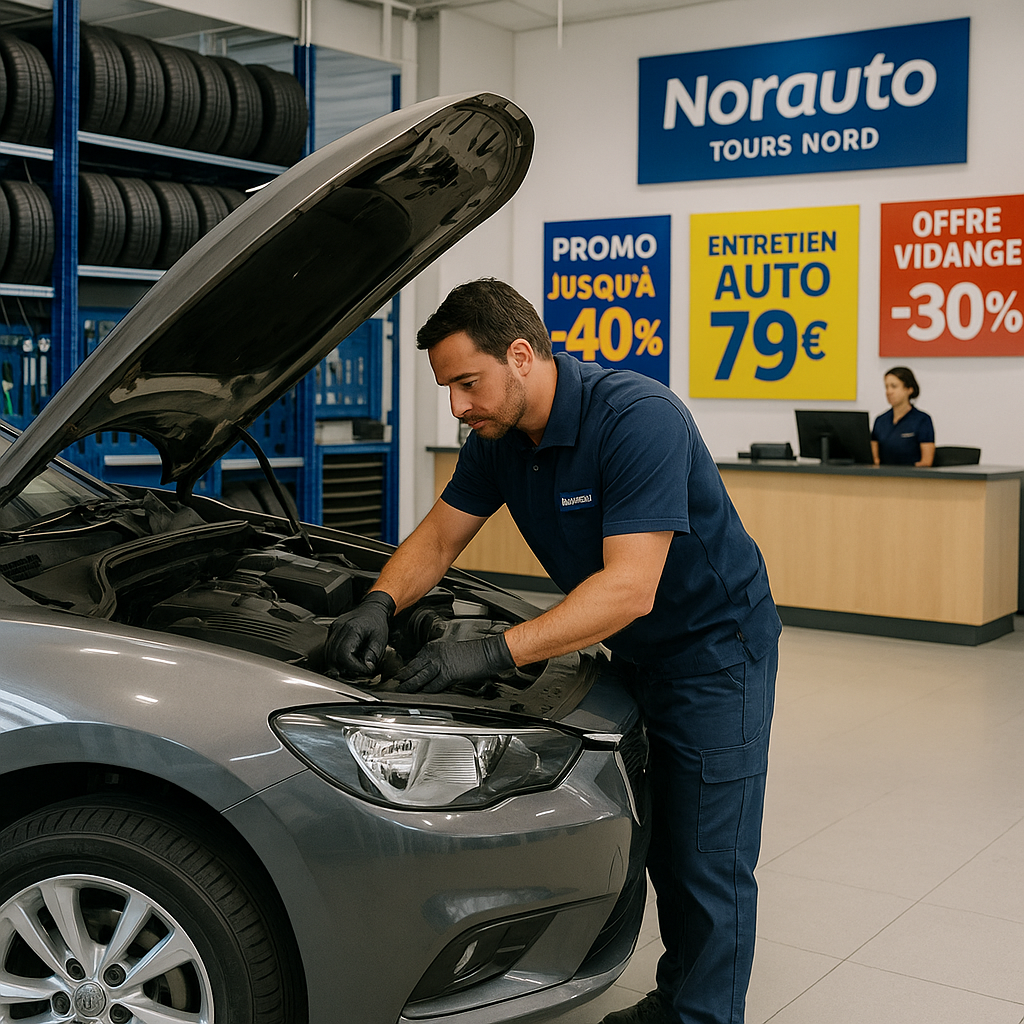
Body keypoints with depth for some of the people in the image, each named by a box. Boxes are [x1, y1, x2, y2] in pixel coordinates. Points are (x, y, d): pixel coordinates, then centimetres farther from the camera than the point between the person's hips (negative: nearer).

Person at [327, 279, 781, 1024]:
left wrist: (495, 653, -40)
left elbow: (629, 587, -36)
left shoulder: (638, 418, -30)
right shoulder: (500, 434, -4)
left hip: (717, 647, -8)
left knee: (709, 861, -2)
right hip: (635, 652, 8)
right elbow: (438, 539, 4)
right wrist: (380, 603, -17)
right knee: (661, 847, 17)